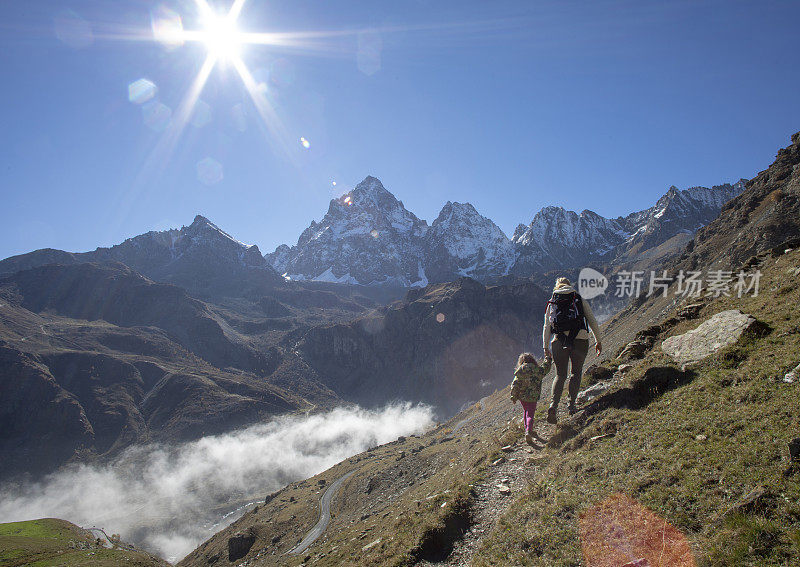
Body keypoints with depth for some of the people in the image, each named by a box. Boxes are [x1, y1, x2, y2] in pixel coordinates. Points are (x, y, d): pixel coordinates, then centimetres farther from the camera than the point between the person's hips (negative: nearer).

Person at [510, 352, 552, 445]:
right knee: (530, 415, -1)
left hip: (522, 396, 2)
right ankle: (528, 432, -20)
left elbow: (515, 385, -3)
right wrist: (547, 358, 27)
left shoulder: (519, 372, -4)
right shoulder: (538, 370, -7)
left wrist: (513, 397, 6)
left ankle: (527, 429, 32)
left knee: (525, 411, 24)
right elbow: (546, 368, 14)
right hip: (532, 397, -2)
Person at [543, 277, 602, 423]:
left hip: (559, 341, 1)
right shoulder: (580, 300, 14)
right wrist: (598, 341, 15)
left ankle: (554, 404, -10)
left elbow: (547, 326, 10)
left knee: (560, 375, 11)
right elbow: (592, 321, 10)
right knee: (576, 372, 17)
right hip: (580, 340, -1)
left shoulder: (552, 303, 16)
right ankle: (572, 404, 6)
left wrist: (546, 347, 11)